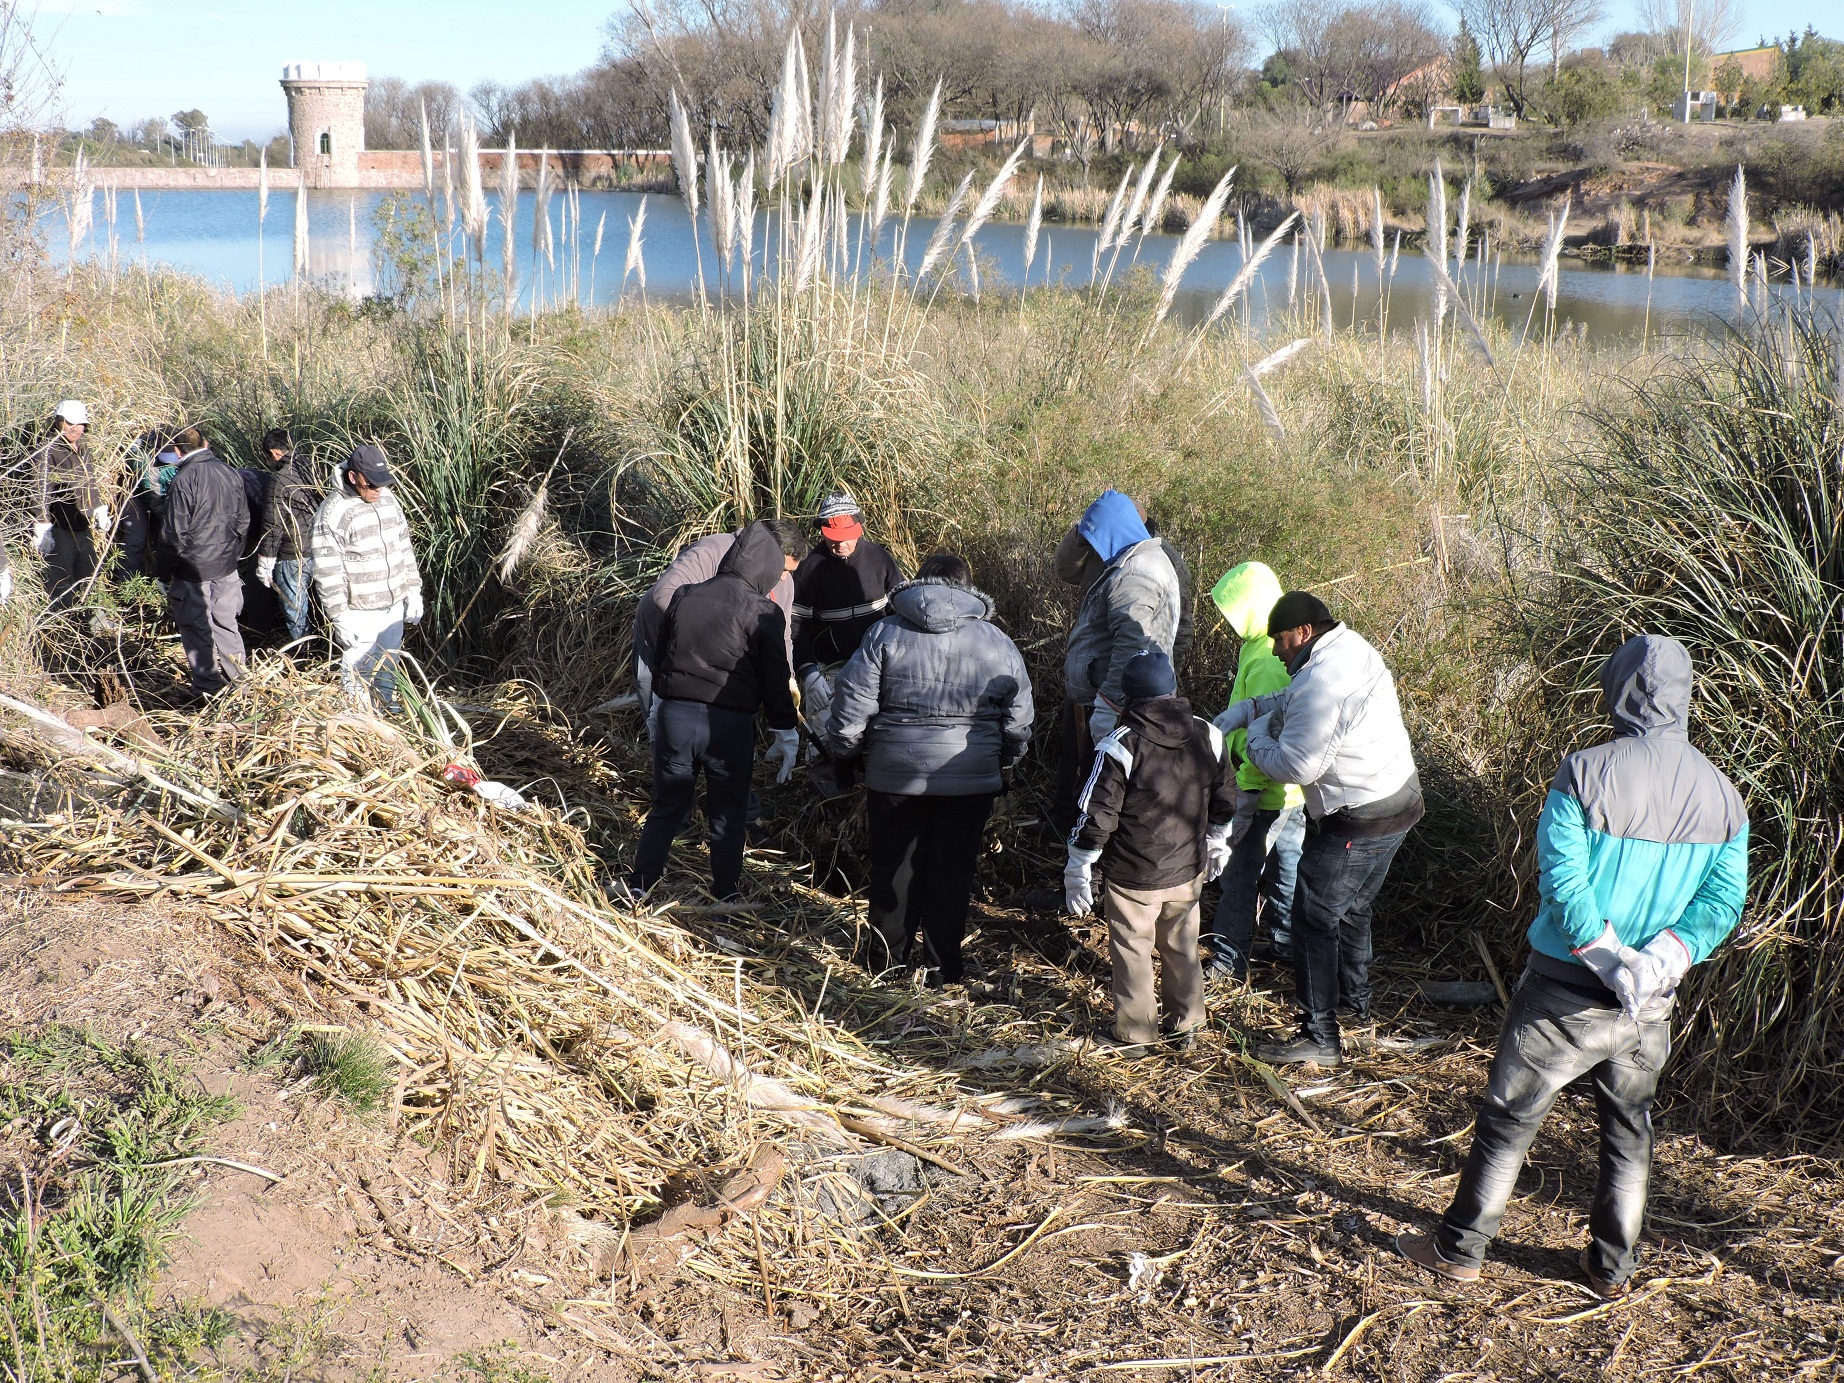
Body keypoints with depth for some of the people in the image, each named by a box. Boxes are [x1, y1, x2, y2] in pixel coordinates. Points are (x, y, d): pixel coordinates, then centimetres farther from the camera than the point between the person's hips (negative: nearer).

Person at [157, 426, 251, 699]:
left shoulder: (184, 480, -17)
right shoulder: (229, 473, 2)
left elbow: (175, 533, -16)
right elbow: (243, 521, 11)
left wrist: (164, 572, -7)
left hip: (193, 569, -6)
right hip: (227, 565, 6)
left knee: (197, 628, 6)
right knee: (226, 622, 18)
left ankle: (208, 688, 11)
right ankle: (236, 677, 24)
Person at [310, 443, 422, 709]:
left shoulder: (387, 498, 5)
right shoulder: (332, 513, -18)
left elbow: (404, 546, 14)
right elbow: (326, 572, -17)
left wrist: (413, 590, 11)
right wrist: (339, 617, -19)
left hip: (394, 607, 7)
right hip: (359, 614, -7)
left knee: (388, 667, 20)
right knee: (357, 676, 1)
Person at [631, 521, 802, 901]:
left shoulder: (684, 596, 8)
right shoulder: (764, 612, -7)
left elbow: (658, 657, 16)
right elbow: (775, 680, -6)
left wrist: (660, 703, 28)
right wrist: (786, 735, 1)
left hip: (673, 714, 4)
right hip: (729, 724, -4)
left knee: (665, 809, 17)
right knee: (726, 818, 9)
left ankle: (638, 887, 20)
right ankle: (725, 897, 15)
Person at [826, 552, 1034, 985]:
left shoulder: (885, 633, -2)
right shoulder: (999, 642, 2)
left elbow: (852, 705, -5)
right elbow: (1018, 720, 6)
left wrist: (843, 754, 11)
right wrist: (1004, 764, 21)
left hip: (895, 774, 0)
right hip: (971, 780, 0)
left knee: (894, 867, 13)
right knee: (952, 872, 11)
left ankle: (884, 960, 25)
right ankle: (943, 968, 18)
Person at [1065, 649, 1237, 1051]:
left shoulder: (1120, 746, -20)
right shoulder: (1208, 736, -4)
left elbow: (1096, 817, -17)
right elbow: (1225, 801, 9)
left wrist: (1078, 873, -7)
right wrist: (1216, 845, 26)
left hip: (1133, 878, -4)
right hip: (1189, 871, 5)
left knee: (1132, 953, 11)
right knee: (1182, 947, 20)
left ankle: (1135, 1031, 22)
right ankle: (1186, 1023, 32)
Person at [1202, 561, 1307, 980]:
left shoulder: (1267, 662, -27)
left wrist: (1247, 793, -25)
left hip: (1266, 790, -10)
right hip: (1294, 787, 10)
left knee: (1240, 872, 3)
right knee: (1287, 863, 21)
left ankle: (1228, 958, 15)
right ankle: (1287, 945, 34)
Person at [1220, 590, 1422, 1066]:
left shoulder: (1323, 682, -27)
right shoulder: (1351, 646, 6)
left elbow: (1294, 766, -25)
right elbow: (1294, 702, 21)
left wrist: (1256, 737, -7)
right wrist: (1240, 711, 11)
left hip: (1359, 822, -10)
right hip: (1396, 801, 10)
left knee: (1315, 919, -2)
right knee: (1352, 908, 26)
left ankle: (1320, 1037, 2)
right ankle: (1355, 1000, 43)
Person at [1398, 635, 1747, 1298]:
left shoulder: (1586, 772, -14)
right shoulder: (1722, 795, 1)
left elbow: (1561, 879, -22)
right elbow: (1725, 898, -5)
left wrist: (1604, 954, -17)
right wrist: (1673, 952, -14)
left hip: (1567, 992, -4)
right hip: (1651, 1005, 4)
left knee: (1508, 1119, 9)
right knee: (1629, 1130, 20)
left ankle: (1459, 1249, 19)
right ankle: (1611, 1268, 30)